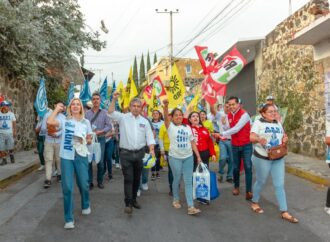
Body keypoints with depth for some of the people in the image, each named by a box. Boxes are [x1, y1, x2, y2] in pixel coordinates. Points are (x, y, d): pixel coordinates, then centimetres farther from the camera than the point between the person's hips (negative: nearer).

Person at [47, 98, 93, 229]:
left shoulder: (86, 122, 9)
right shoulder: (64, 121, 1)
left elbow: (89, 139, 15)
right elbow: (49, 121, -18)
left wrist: (85, 141, -8)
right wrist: (57, 109, -4)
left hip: (81, 156, 2)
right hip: (66, 156, -2)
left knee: (83, 184, 11)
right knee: (67, 187, 0)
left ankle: (86, 206, 41)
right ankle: (69, 218, 11)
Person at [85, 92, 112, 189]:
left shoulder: (104, 112, 2)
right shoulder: (87, 113, 7)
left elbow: (109, 126, -4)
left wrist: (100, 132, -16)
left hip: (100, 139, -1)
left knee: (100, 161, 2)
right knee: (88, 161, 2)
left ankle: (100, 181, 17)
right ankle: (90, 182, 12)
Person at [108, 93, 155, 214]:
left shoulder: (145, 121, 7)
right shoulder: (123, 117, -1)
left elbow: (149, 137, 5)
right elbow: (111, 112, -15)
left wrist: (151, 150, -8)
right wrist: (114, 99, -25)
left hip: (139, 153, 3)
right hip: (126, 153, -3)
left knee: (137, 178, 13)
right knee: (128, 178, -4)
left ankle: (134, 199, 28)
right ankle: (128, 203, 2)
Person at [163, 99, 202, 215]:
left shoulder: (187, 128, 10)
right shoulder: (170, 126, -2)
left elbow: (193, 143, 11)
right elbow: (165, 117, -22)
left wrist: (198, 156, 7)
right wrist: (166, 105, -40)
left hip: (188, 157, 3)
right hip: (175, 157, -3)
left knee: (188, 181, 1)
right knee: (177, 179, 10)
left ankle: (190, 207, 1)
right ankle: (176, 200, 33)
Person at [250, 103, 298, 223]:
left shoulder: (278, 123, 12)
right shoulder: (258, 123, -8)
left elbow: (284, 136, 20)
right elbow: (252, 137, -17)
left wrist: (285, 139, -4)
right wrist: (259, 139, -38)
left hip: (278, 158, 5)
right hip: (262, 158, -5)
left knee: (279, 185, 5)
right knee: (261, 182, 10)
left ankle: (284, 212, 11)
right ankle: (254, 203, 33)